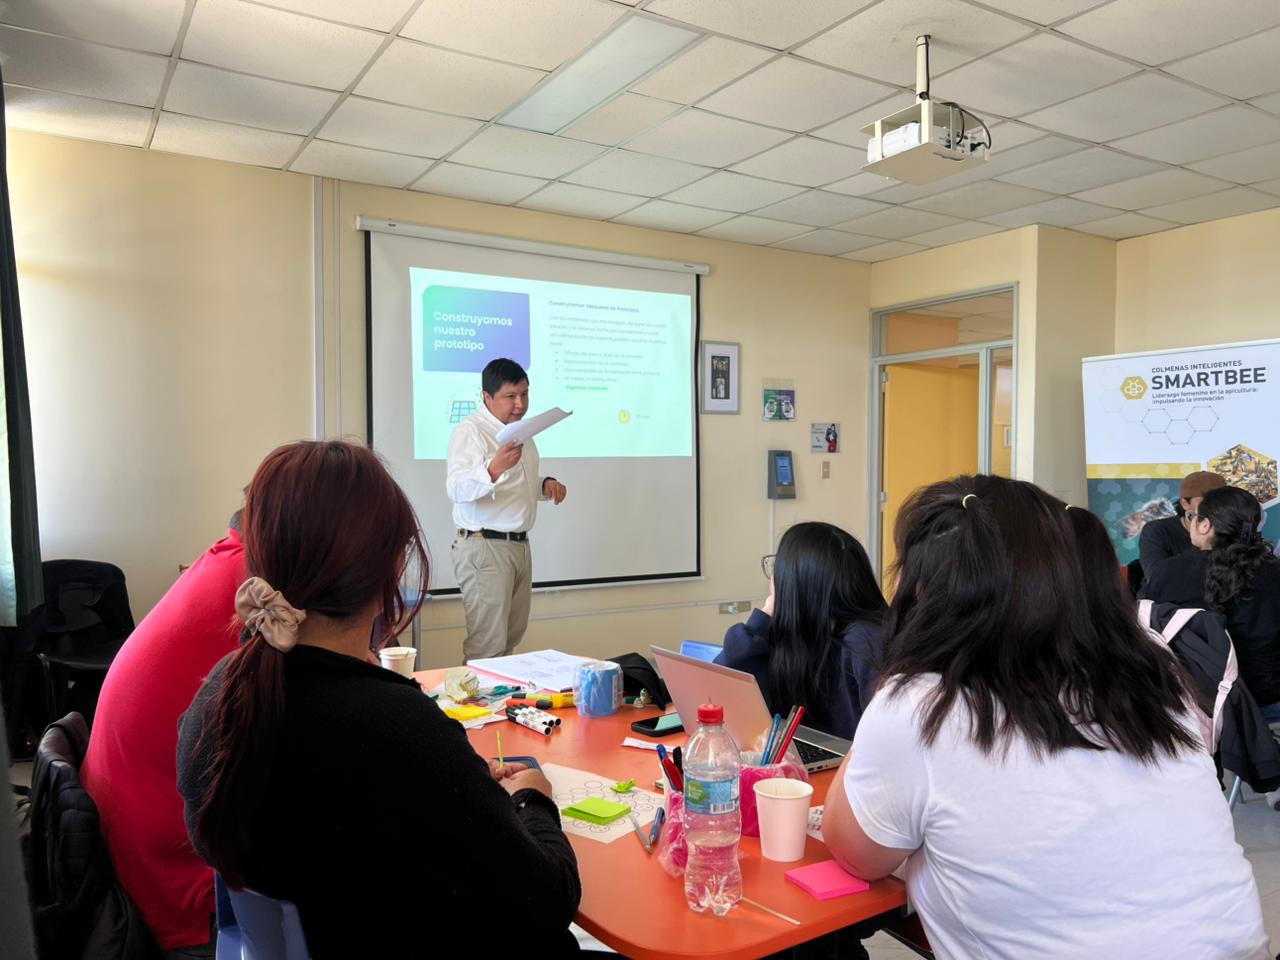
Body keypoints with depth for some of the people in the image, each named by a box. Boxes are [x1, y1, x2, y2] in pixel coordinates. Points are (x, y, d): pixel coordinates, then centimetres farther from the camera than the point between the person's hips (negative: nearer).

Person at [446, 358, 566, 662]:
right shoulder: (470, 431, -11)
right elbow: (457, 489, -26)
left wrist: (545, 485, 6)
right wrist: (494, 468, -44)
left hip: (519, 544, 8)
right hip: (484, 546, -8)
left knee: (511, 638, 14)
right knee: (488, 646, -7)